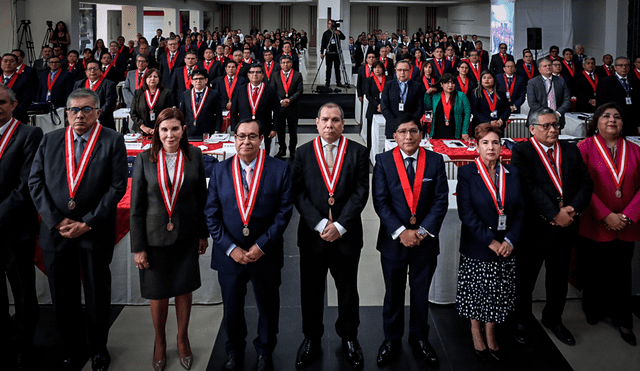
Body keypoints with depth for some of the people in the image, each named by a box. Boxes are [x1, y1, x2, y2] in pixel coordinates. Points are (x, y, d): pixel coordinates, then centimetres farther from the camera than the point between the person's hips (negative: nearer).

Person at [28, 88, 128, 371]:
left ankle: (98, 348, 31)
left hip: (95, 232, -2)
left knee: (97, 297, 11)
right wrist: (55, 220, -8)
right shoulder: (50, 140, 7)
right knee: (63, 299, 11)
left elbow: (117, 186, -9)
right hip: (55, 231, 3)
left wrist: (88, 223, -13)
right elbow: (35, 181, 3)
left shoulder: (112, 141, -3)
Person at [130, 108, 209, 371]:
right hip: (155, 237, -1)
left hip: (186, 237, 1)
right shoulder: (144, 160, -6)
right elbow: (136, 207, -4)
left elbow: (202, 197, 5)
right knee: (158, 293, 10)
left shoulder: (194, 156, -3)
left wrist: (203, 233, 7)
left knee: (184, 289, 13)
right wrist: (138, 247, -5)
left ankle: (183, 339, 35)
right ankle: (160, 342, 34)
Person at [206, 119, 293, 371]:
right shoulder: (219, 171, -1)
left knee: (268, 306, 16)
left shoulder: (280, 169, -7)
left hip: (266, 254, -1)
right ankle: (234, 351, 42)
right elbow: (212, 215, -2)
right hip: (229, 255, 1)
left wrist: (261, 246, -14)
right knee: (232, 307, 17)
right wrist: (231, 248, -11)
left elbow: (284, 211, -9)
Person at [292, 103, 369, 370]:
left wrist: (340, 225, -15)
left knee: (347, 290, 12)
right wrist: (320, 224, -15)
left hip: (347, 235, 0)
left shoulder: (358, 152, 0)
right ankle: (311, 338, 30)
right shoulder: (304, 153, 2)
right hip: (312, 235, 1)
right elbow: (298, 193, -4)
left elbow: (361, 192, -7)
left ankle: (349, 338, 32)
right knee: (311, 290, 11)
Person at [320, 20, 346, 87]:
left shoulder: (338, 32, 7)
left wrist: (339, 34, -26)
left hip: (336, 53, 1)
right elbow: (322, 43, 5)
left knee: (337, 68, 3)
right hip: (329, 53, -1)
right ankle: (327, 82, 6)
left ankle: (338, 82, 7)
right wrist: (322, 53, -1)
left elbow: (343, 38, -7)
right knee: (328, 68, 1)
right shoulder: (326, 33, 6)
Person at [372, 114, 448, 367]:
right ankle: (392, 340, 28)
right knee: (393, 294, 12)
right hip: (393, 240, -1)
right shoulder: (383, 161, -4)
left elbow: (441, 200, -4)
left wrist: (423, 231, -14)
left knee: (421, 293, 14)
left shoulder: (435, 161, 0)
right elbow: (380, 201, -9)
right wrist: (400, 232, -17)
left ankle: (420, 339, 31)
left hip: (425, 240, 1)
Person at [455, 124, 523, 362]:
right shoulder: (466, 173, -7)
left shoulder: (511, 173, 5)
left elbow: (520, 210, 2)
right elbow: (466, 213, -13)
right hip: (477, 248, -3)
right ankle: (476, 333, 30)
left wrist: (510, 240, -11)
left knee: (497, 294, 11)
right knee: (476, 292, 9)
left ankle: (490, 334, 30)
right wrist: (490, 241, -17)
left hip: (506, 248, 3)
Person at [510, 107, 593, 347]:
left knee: (559, 277, 19)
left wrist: (573, 208, -14)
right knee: (525, 276, 8)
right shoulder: (522, 152, -8)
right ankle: (522, 321, 26)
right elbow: (529, 187, -19)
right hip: (535, 226, -5)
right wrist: (554, 214, -22)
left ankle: (553, 318, 38)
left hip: (566, 227, 5)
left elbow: (586, 183, 3)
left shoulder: (571, 151, 9)